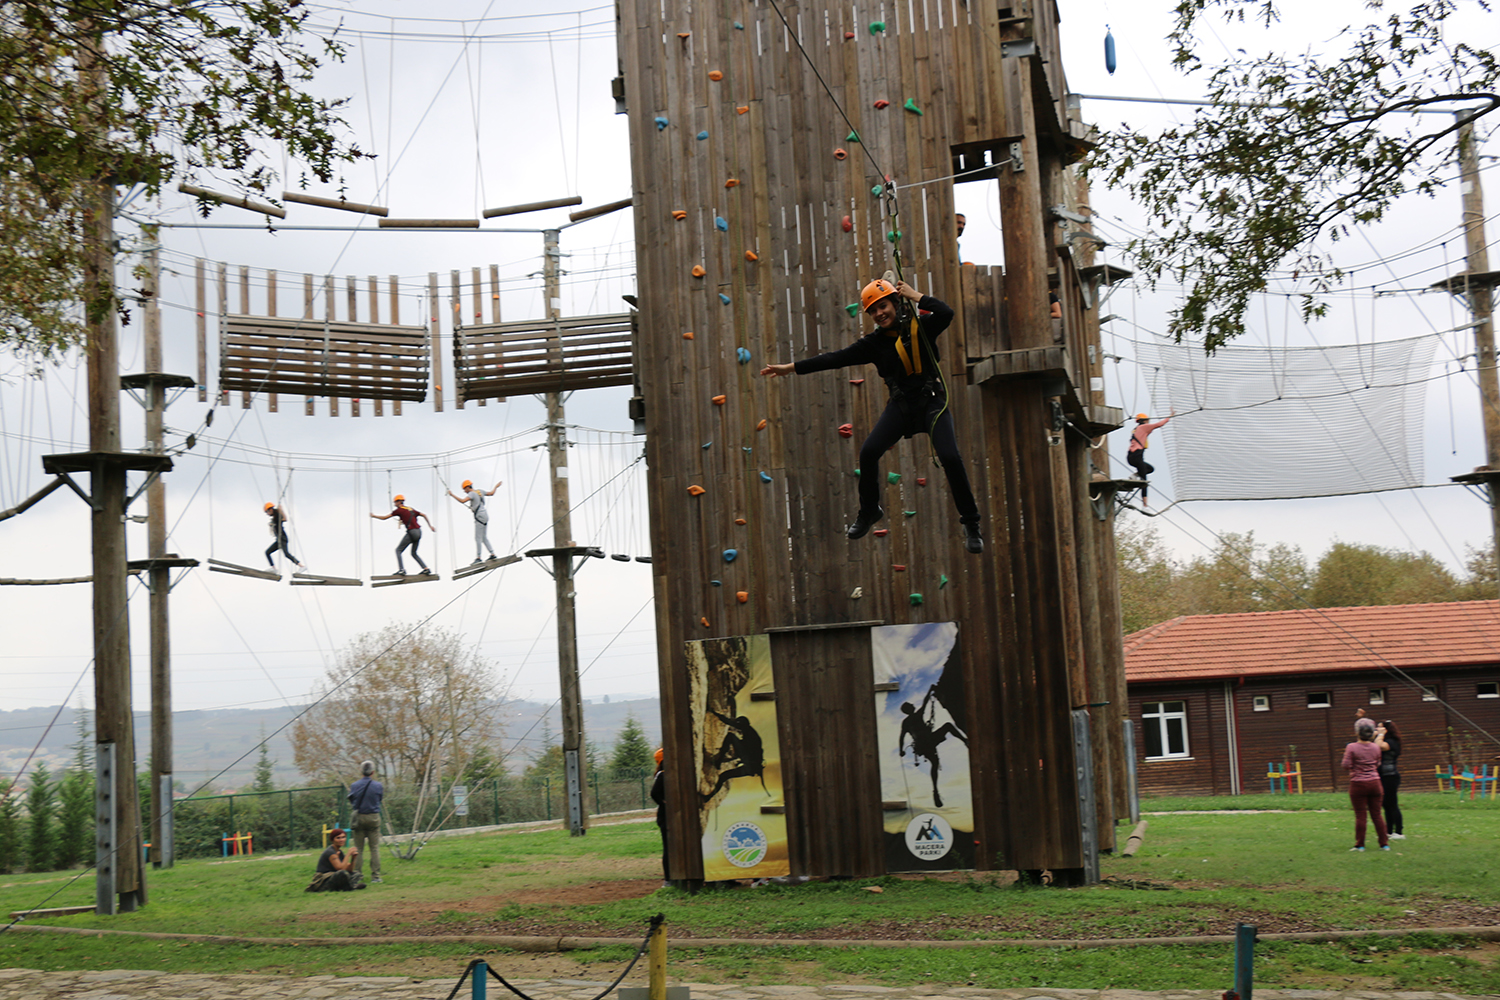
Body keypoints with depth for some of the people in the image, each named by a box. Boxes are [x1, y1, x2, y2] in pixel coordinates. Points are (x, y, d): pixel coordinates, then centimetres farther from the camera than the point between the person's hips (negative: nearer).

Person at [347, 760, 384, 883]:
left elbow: (351, 802, 6)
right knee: (375, 848, 3)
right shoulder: (378, 786, -7)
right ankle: (375, 876, 1)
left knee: (358, 849, 8)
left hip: (358, 818, 1)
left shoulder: (354, 786, -3)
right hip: (373, 818, -1)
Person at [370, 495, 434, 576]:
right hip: (418, 532, 8)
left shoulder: (399, 510, -2)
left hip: (411, 532, -8)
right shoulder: (410, 509, 20)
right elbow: (424, 515, 21)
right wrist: (430, 526, 23)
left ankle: (402, 570, -7)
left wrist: (374, 516, 18)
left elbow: (384, 518, 2)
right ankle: (426, 569, 9)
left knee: (398, 550, 5)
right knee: (414, 553, 20)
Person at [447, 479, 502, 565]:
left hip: (480, 517, -9)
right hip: (485, 516, 9)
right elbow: (491, 493, 21)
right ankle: (492, 554, 13)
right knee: (484, 537, 14)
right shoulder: (480, 491, 11)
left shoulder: (472, 494, -13)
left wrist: (452, 495, -21)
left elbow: (462, 501, -27)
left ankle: (478, 558, -5)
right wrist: (496, 487, 40)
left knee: (478, 538, -6)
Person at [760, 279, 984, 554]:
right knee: (869, 451, -11)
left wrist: (914, 295, -15)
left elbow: (946, 313, -23)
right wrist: (792, 367, 0)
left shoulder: (920, 328, -4)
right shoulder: (874, 342, 4)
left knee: (950, 457, -20)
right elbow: (837, 358, 2)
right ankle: (869, 511, 15)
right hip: (901, 405, 4)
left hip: (931, 401, -4)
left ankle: (971, 524, -3)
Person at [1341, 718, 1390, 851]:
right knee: (1377, 815, 9)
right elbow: (1377, 765, 12)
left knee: (1360, 816, 2)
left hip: (1358, 784, -4)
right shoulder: (1376, 748, 2)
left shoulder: (1351, 747, -11)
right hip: (1375, 783, 4)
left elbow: (1346, 766, -12)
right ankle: (1384, 844, 11)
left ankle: (1360, 845, 6)